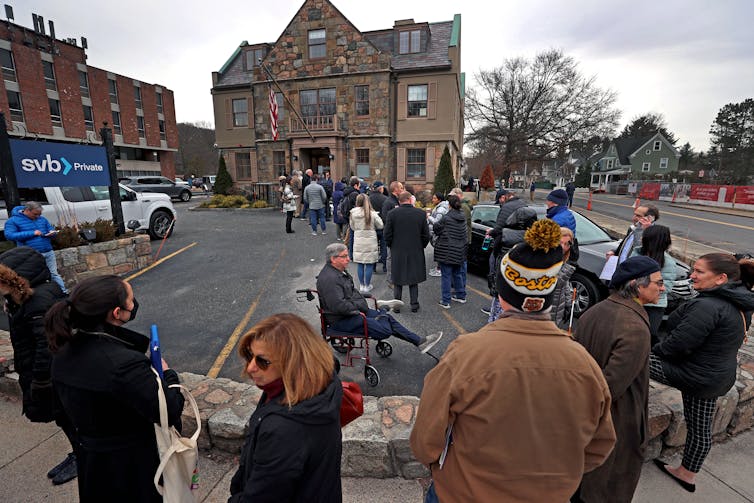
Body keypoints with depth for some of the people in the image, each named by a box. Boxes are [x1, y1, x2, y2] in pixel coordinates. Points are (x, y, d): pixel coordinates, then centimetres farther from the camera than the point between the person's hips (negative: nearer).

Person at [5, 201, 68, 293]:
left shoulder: (42, 219, 12)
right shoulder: (13, 221, -1)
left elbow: (51, 230, 22)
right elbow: (9, 235, -13)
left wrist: (52, 233, -5)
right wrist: (32, 233, -20)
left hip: (48, 252, 4)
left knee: (54, 274, 7)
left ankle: (64, 292, 8)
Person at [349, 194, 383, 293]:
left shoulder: (353, 213, -5)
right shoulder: (372, 214, -11)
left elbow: (352, 227, 7)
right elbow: (380, 225, -1)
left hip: (358, 242, 3)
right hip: (370, 242, -2)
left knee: (359, 264, 11)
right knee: (369, 264, 7)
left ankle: (361, 285, 20)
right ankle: (367, 286, 14)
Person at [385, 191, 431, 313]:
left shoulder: (392, 214, -9)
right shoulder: (421, 213, -6)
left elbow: (387, 235, -6)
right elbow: (426, 235, -2)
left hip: (397, 252, -1)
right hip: (416, 253, 1)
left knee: (397, 280, 13)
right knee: (414, 280, 14)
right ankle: (414, 304, 19)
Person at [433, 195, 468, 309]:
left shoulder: (446, 218, -17)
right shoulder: (463, 218, 4)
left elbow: (436, 228, -7)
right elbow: (464, 234, 10)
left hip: (447, 251, -6)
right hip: (459, 251, 7)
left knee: (446, 275, 0)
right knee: (457, 273, 21)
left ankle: (446, 301, 5)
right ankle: (461, 296, 33)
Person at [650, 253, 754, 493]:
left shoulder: (707, 306, -26)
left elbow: (677, 345, -26)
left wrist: (655, 349, -7)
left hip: (694, 375, -9)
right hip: (717, 376, 9)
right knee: (700, 428, 21)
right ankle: (687, 474, 38)